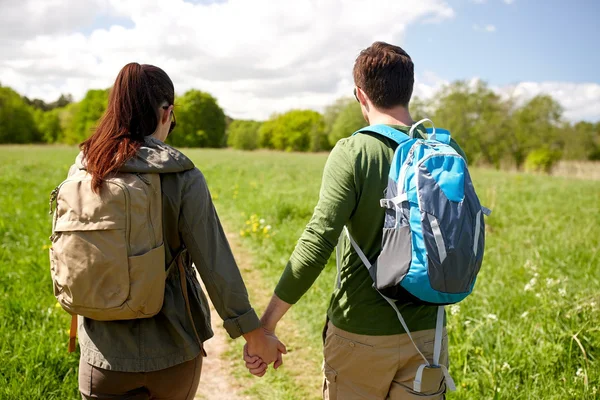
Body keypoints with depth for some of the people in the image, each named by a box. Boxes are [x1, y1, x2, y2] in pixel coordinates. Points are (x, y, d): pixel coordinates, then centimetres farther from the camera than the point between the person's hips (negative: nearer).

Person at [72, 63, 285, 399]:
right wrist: (255, 335, -6)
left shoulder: (82, 172, -6)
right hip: (173, 347, -1)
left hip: (104, 350, 2)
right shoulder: (183, 178, -16)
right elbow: (216, 266, -15)